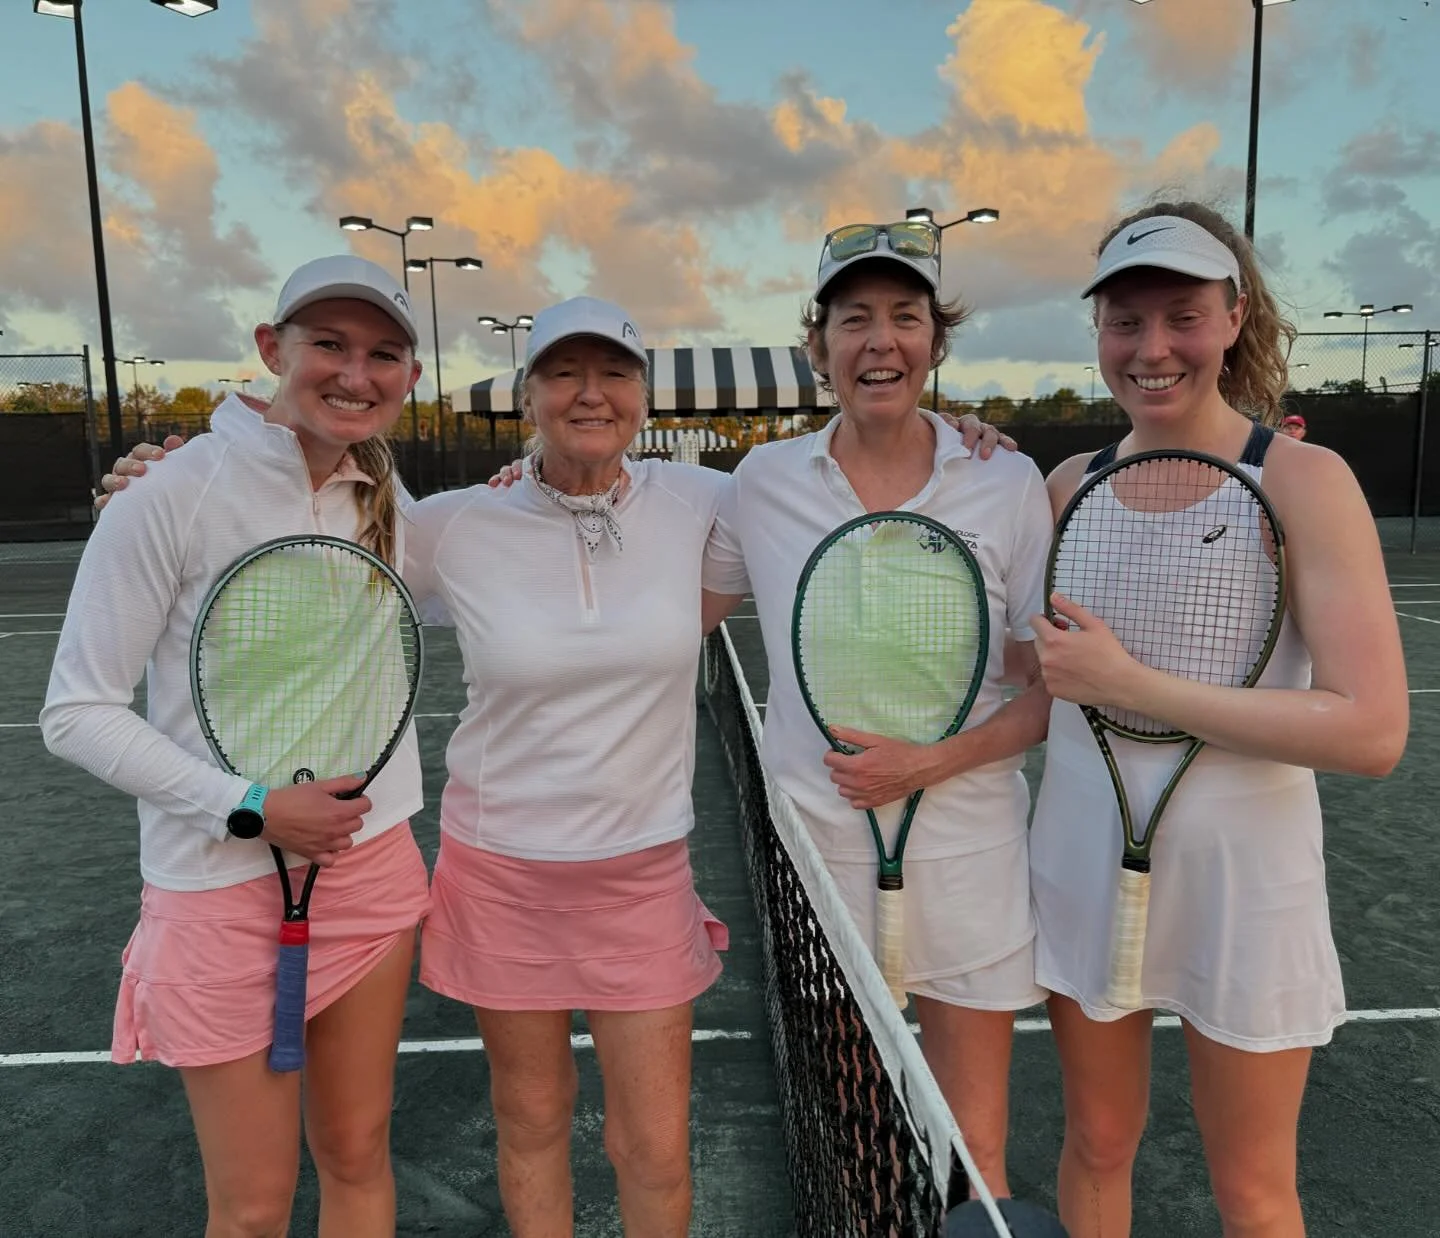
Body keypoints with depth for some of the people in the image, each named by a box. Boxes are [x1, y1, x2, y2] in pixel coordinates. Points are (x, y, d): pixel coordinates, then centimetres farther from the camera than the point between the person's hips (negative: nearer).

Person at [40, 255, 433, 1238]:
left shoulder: (383, 495, 2)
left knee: (359, 1159, 18)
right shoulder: (175, 496, -15)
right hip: (225, 888, -5)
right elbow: (78, 714, -11)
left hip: (373, 868, 5)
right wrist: (248, 807, -19)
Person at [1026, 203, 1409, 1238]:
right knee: (1096, 1148, 20)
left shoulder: (1304, 480, -13)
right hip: (1083, 865, 4)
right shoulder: (1071, 486, 0)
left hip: (1241, 878, -3)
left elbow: (1373, 733, -22)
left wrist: (1127, 683, -24)